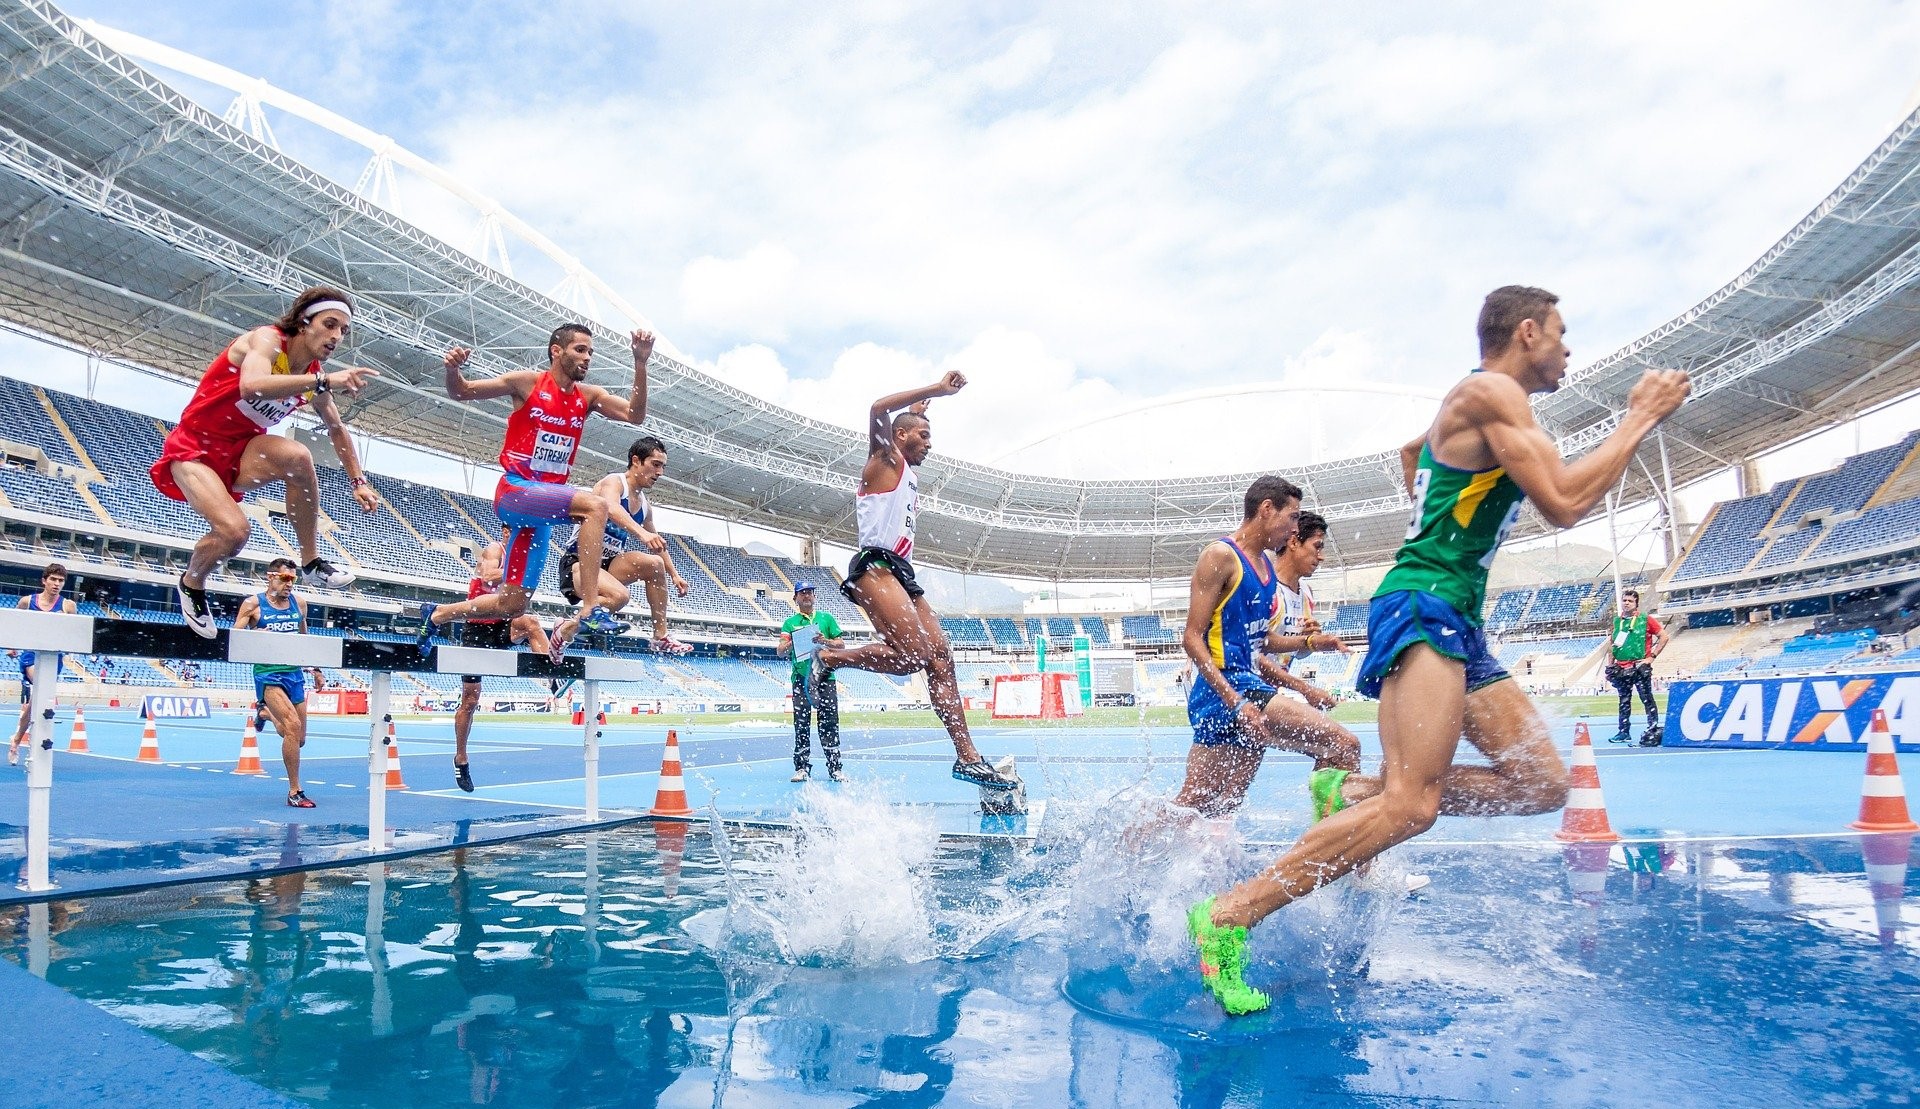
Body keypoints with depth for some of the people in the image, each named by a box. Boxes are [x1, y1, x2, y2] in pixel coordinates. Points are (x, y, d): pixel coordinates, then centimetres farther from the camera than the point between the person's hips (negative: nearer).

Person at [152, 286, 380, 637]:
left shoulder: (315, 375, 1)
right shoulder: (268, 339, -18)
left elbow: (337, 429, 18)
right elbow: (252, 385, -41)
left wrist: (358, 480, 14)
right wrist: (323, 381, -49)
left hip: (239, 454, 5)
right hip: (193, 449, -5)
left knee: (298, 456, -29)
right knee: (235, 530, -28)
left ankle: (312, 563, -15)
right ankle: (191, 584, 7)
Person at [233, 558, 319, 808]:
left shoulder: (299, 603, 10)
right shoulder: (253, 604, -2)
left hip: (295, 673, 5)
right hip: (268, 673, -5)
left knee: (298, 739, 11)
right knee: (293, 725, -23)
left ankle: (267, 712, 46)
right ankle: (294, 792, -14)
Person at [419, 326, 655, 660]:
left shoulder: (589, 396, 10)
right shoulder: (527, 382, -2)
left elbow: (635, 415, -3)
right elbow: (461, 392, 4)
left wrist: (640, 363, -12)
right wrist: (453, 370, -19)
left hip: (544, 507, 6)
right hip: (515, 491, -6)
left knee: (513, 605, 8)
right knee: (594, 505, -32)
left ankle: (437, 615, 32)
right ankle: (589, 609, -35)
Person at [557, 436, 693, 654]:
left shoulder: (645, 505, 13)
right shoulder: (613, 482, -11)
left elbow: (658, 545, 27)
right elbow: (612, 509, -35)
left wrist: (675, 575, 22)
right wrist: (642, 533, -51)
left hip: (608, 564, 8)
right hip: (578, 562, -8)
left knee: (655, 563, -11)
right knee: (619, 596, -33)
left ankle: (661, 638, -6)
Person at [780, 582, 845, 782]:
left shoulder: (826, 618, 13)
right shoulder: (790, 623, 13)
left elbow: (841, 644, 10)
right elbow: (781, 651, 5)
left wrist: (825, 641, -8)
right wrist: (792, 642, -15)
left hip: (825, 676, 0)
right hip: (801, 678, 0)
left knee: (829, 723, -3)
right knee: (801, 724, -2)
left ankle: (834, 768, -1)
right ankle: (802, 767, 3)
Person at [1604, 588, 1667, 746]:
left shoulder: (1645, 620, -3)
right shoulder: (1617, 622, 11)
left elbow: (1663, 636, -4)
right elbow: (1612, 644, 19)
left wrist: (1652, 656, -7)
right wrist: (1609, 666, 14)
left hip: (1640, 667, -5)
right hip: (1621, 669, 5)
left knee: (1647, 700, -4)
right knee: (1624, 701, 12)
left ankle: (1653, 731, 0)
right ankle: (1624, 732, 19)